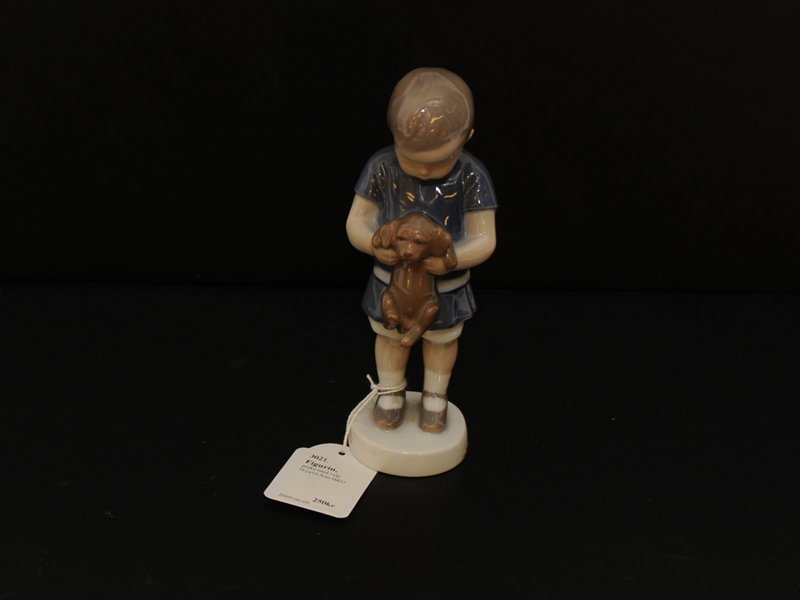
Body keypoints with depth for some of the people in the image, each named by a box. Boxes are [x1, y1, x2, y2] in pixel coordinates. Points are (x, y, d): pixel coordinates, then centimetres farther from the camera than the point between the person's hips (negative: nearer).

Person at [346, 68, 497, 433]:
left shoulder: (471, 178, -25)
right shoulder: (381, 169, -22)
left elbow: (484, 239, -23)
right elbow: (356, 221, -17)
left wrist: (452, 259, -43)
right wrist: (374, 245, -40)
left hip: (446, 285, 0)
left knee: (441, 340, 24)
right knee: (390, 337, 24)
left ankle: (435, 397, 51)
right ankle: (391, 393, 51)